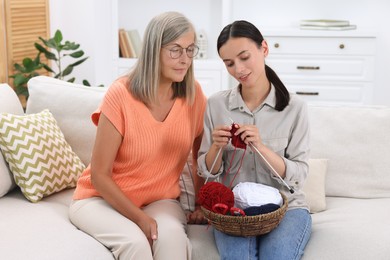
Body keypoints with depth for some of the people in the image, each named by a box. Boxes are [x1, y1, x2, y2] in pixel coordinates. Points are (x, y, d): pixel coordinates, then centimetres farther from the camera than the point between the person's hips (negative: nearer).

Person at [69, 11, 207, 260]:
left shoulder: (193, 93, -8)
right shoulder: (121, 94, -20)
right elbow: (99, 175, -15)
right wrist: (140, 218, -22)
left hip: (160, 200, 3)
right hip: (102, 198, -2)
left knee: (171, 234, -31)